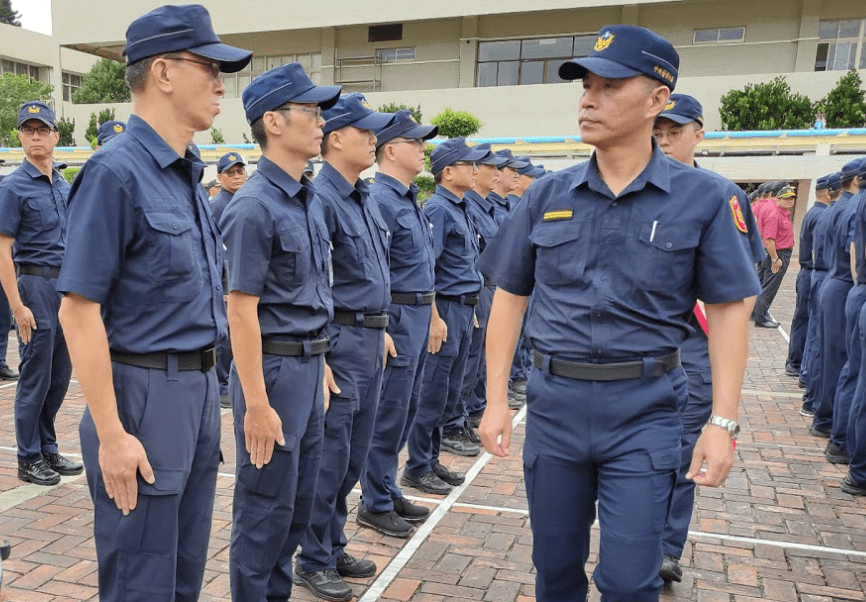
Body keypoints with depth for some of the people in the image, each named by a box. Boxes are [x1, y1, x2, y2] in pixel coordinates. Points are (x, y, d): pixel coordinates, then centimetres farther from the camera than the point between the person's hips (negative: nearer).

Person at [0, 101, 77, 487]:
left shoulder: (65, 187, 13)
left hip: (67, 286, 7)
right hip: (36, 284, -7)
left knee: (59, 376, 12)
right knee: (35, 377, 1)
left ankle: (48, 450, 24)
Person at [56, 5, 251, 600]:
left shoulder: (188, 175, 11)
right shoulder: (117, 172, -15)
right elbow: (79, 310, -18)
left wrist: (207, 395, 17)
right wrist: (111, 435, -20)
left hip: (200, 389, 8)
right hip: (146, 393, -8)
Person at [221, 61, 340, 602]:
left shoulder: (311, 199, 10)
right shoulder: (254, 206, -16)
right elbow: (242, 310, -18)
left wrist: (321, 362, 16)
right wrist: (257, 404, -19)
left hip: (310, 363, 9)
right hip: (274, 366, -8)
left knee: (300, 501, 19)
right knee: (267, 507, 6)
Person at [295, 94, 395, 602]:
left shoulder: (366, 198, 13)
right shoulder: (322, 199, -15)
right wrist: (320, 358, -21)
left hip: (371, 337, 9)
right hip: (341, 338, -9)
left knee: (355, 454, 16)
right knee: (330, 456, 1)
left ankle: (335, 546, 31)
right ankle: (315, 561, 18)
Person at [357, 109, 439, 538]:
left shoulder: (408, 198, 16)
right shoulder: (381, 200, -15)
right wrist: (382, 329, -22)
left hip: (418, 315, 10)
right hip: (397, 317, -10)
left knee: (405, 409, 16)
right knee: (389, 414, 0)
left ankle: (388, 491, 30)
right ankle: (375, 504, 14)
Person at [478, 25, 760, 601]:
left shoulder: (705, 197, -5)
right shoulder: (547, 196, 2)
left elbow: (729, 310, -3)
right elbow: (510, 296, 6)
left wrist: (724, 421, -8)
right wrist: (496, 400, 2)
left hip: (644, 408, -2)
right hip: (554, 400, 3)